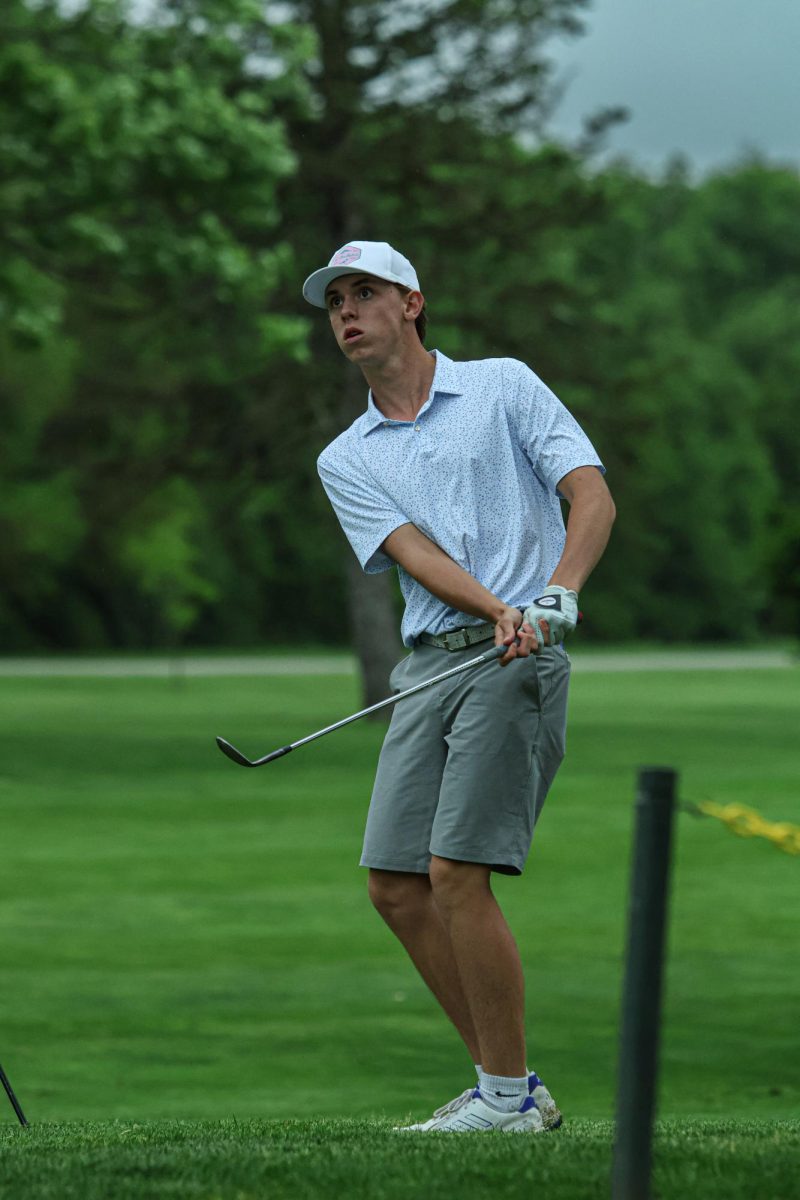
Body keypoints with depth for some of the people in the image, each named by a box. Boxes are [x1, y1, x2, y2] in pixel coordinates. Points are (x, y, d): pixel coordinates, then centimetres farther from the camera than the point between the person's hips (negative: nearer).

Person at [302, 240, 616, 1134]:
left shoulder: (503, 387, 7)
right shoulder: (345, 461, 16)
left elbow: (592, 497, -3)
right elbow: (414, 552, -1)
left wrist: (558, 595, -21)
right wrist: (501, 612, -20)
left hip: (518, 661, -6)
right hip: (428, 662, 6)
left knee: (457, 874, -14)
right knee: (395, 884, 1)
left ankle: (507, 1098, -4)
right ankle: (508, 1083, 12)